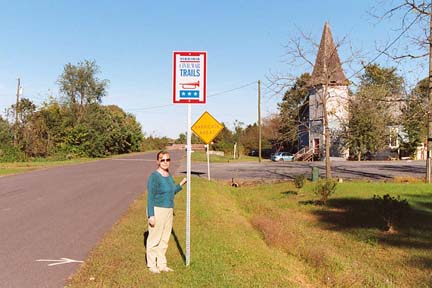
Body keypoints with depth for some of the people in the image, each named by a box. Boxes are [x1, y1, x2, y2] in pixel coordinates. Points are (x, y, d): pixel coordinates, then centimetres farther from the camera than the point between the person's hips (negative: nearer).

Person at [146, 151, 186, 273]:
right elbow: (150, 197, -17)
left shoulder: (168, 175, 8)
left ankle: (161, 264, 26)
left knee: (164, 239, 14)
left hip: (168, 211, 8)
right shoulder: (154, 176, -16)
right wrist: (151, 215, -19)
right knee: (154, 239, 3)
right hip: (157, 211, -8)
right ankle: (151, 265, 17)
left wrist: (182, 184, 12)